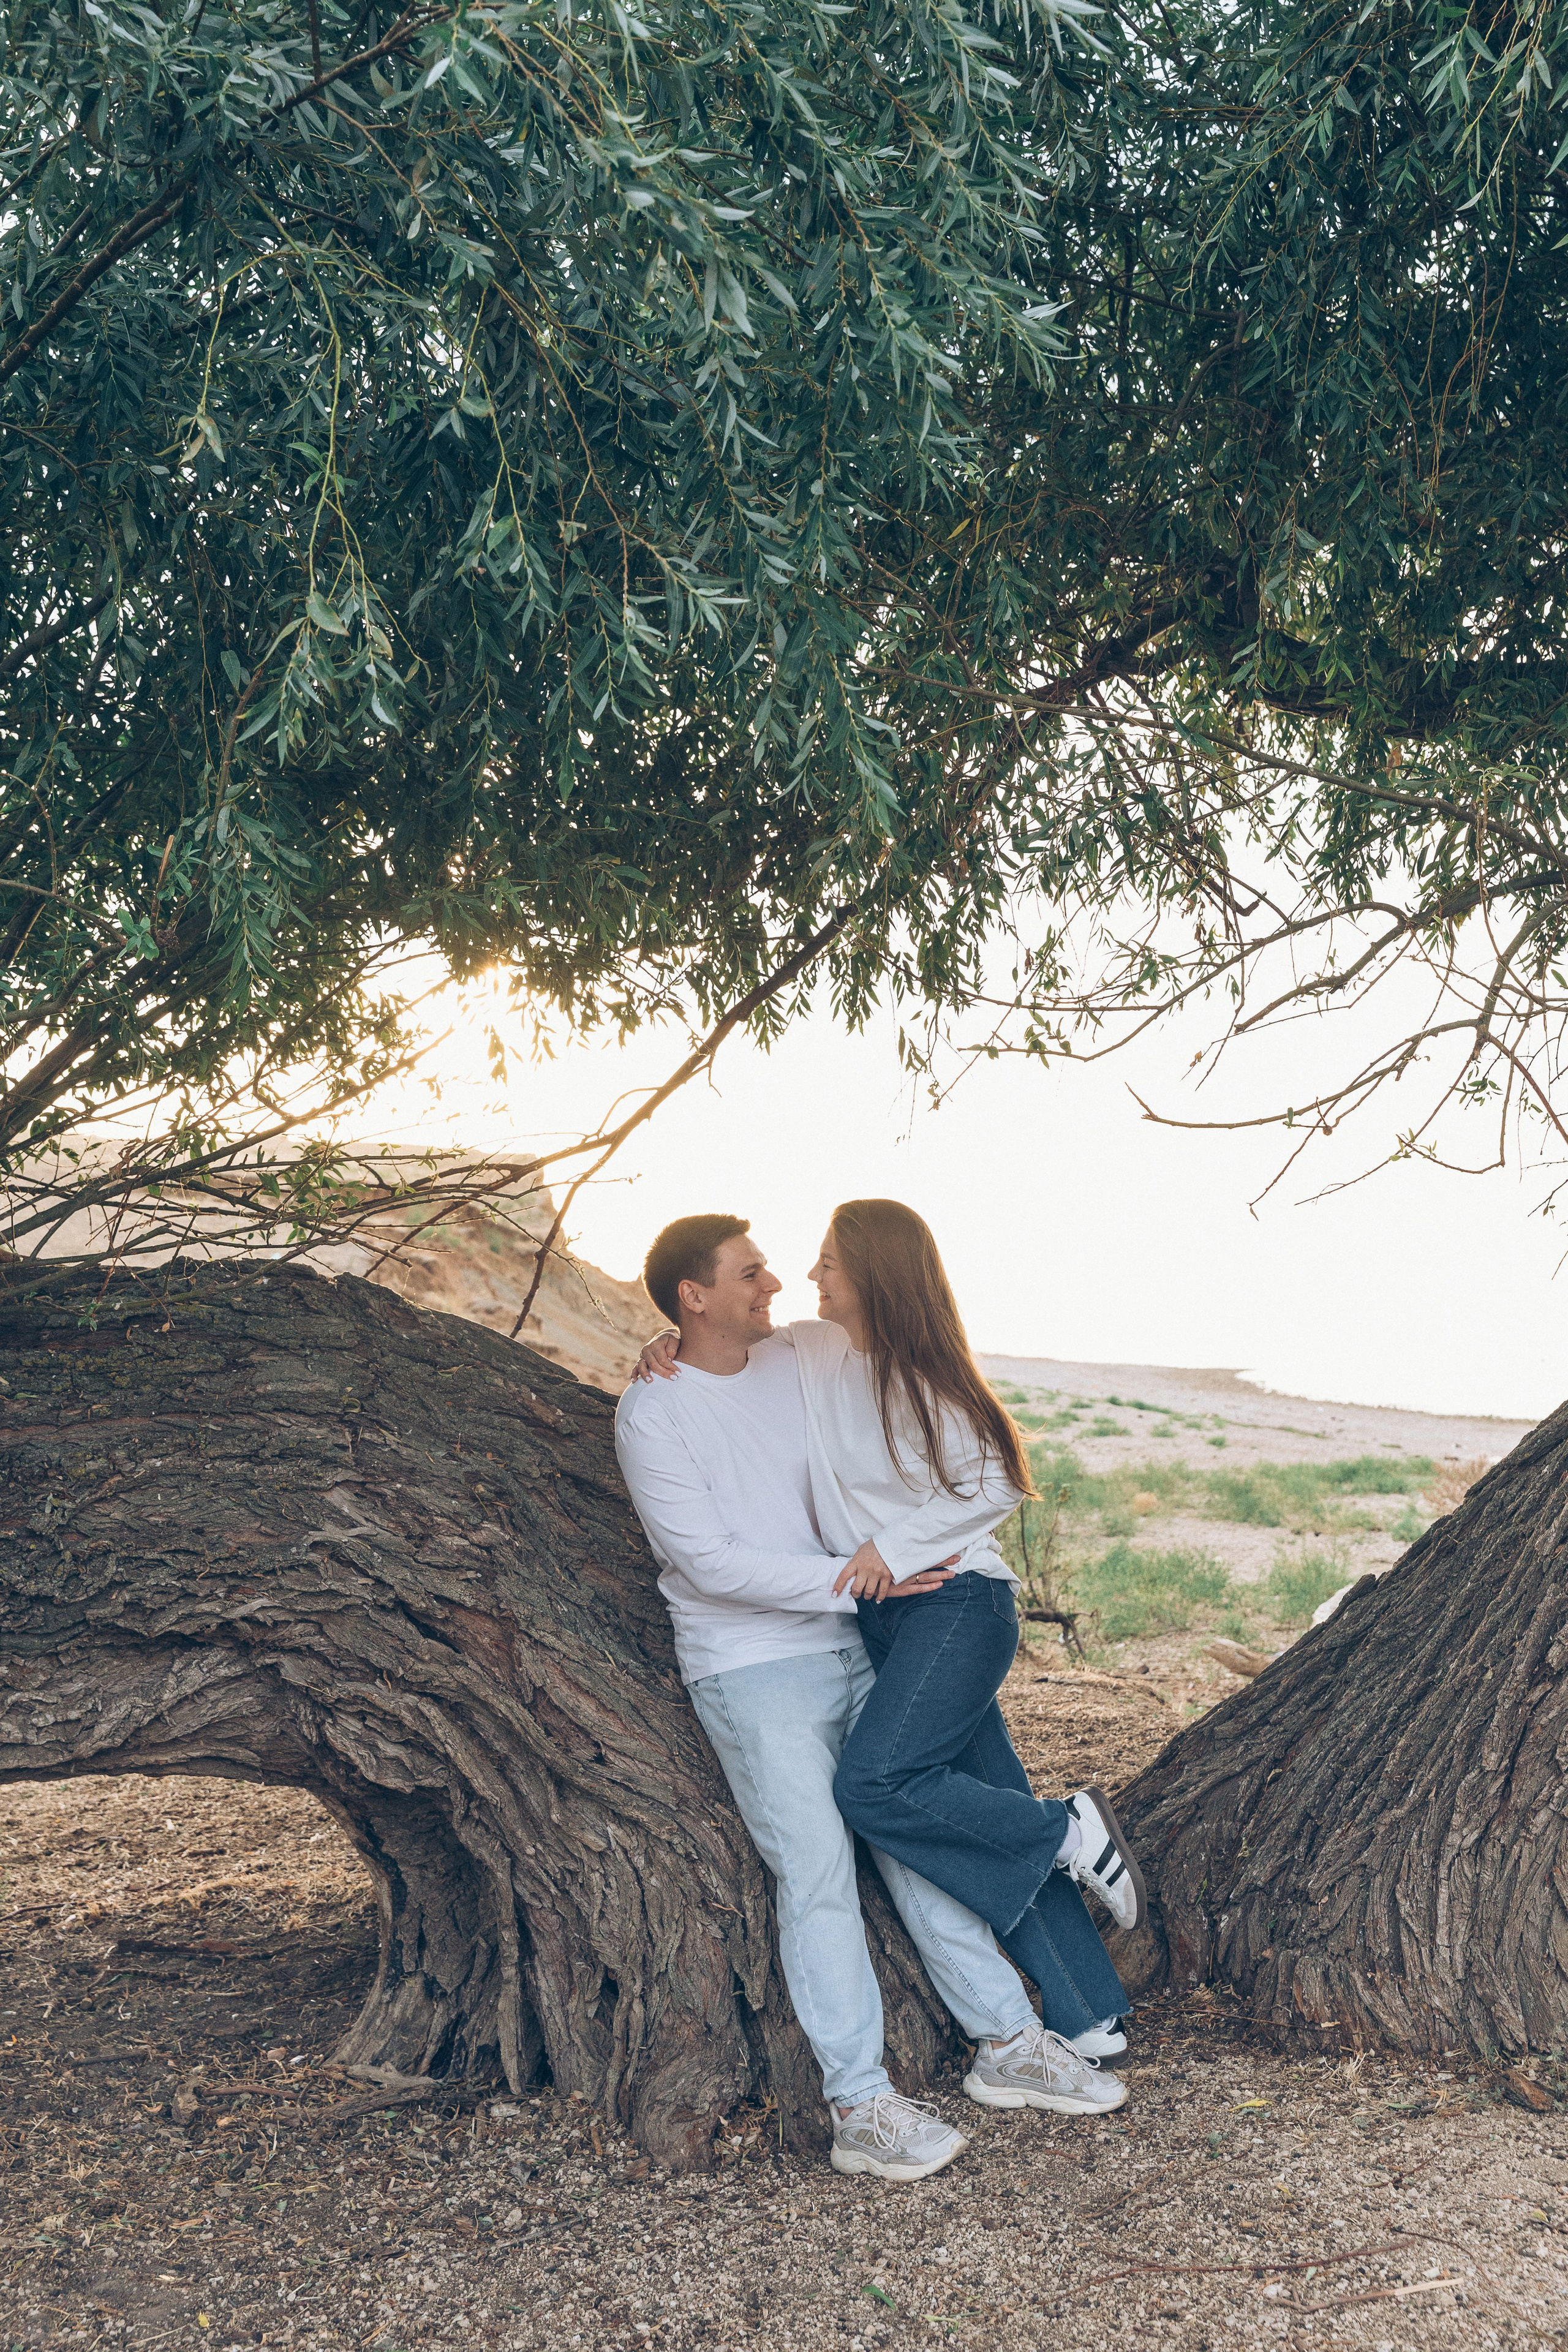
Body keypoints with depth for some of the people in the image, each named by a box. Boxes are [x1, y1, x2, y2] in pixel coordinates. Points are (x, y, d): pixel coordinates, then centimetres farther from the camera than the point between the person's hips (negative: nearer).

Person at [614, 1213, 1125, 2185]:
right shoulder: (652, 1415, -12)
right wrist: (848, 1579, -19)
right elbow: (709, 1563, -18)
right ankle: (861, 2108, 0)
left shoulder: (795, 1363, 5)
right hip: (753, 1674, -5)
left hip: (853, 1648, 6)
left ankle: (1011, 2041, 16)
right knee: (818, 1875, -8)